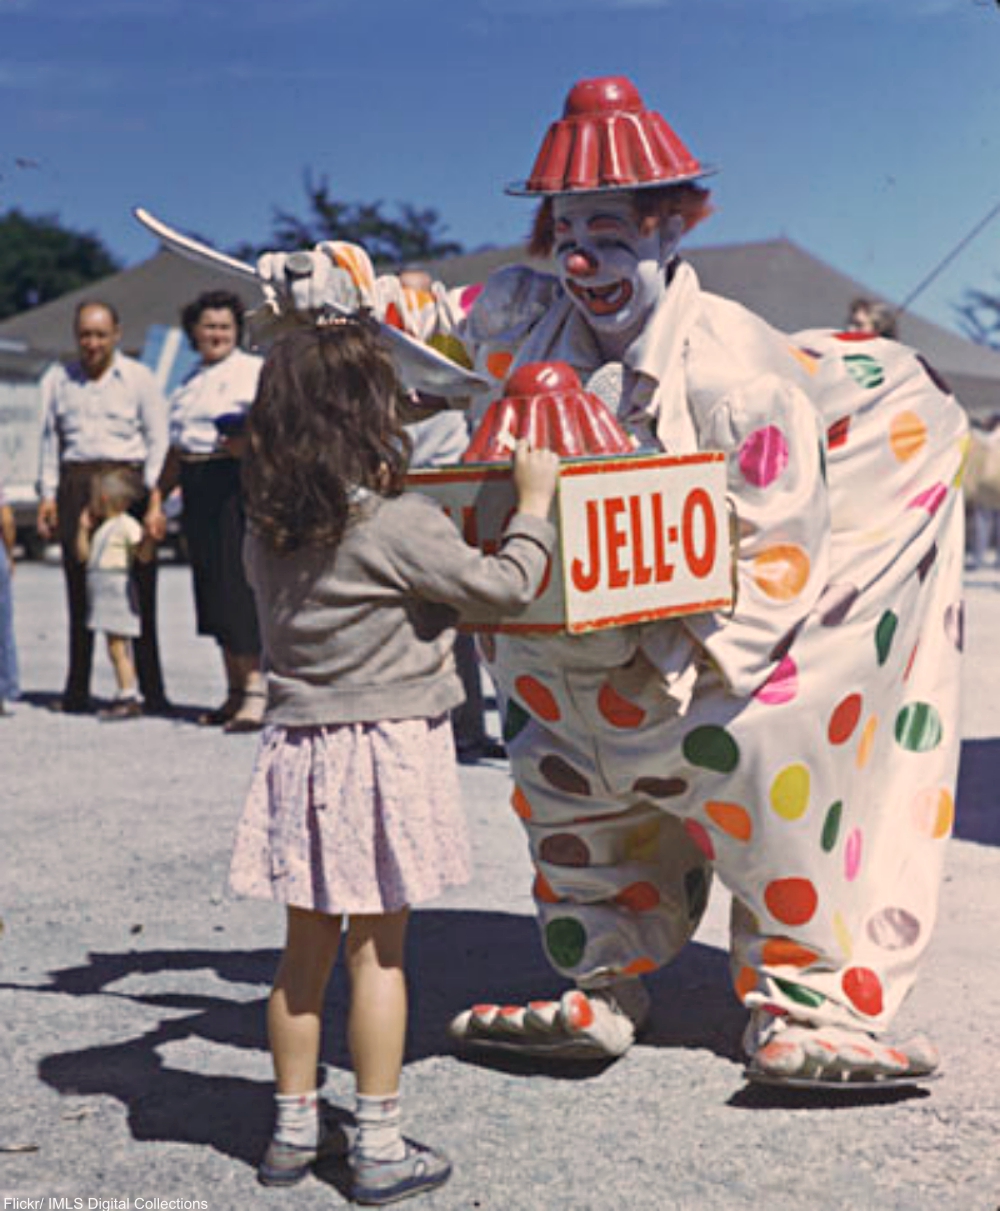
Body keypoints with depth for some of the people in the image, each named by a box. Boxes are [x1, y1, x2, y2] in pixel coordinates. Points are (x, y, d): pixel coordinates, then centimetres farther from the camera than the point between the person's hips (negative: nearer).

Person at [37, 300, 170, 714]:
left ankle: (152, 691, -2)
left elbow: (157, 440, 5)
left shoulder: (139, 378, 7)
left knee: (139, 591, -6)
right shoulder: (58, 379, 16)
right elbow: (49, 440, 18)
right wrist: (47, 495, 10)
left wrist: (151, 494, -5)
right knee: (79, 591, 1)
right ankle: (77, 690, 6)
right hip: (76, 485, 2)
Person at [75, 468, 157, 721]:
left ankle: (129, 698, -13)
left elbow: (144, 556, -14)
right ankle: (126, 696, 13)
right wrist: (83, 527, 20)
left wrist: (149, 536, -30)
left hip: (117, 589, -9)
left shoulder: (127, 524, -8)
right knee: (115, 646, 9)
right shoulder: (102, 528, 20)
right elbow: (83, 555, 24)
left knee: (117, 645, -12)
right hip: (101, 593, 9)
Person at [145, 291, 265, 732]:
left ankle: (255, 692, -10)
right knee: (212, 588, 8)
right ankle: (235, 692, 16)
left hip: (236, 484, -7)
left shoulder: (253, 370, 1)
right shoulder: (189, 383, 21)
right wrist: (157, 500, 19)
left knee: (239, 586, -12)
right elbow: (176, 449, 24)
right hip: (198, 491, 7)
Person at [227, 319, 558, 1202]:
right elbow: (505, 587, -11)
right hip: (386, 750, -6)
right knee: (378, 951, 3)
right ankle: (379, 1147, 12)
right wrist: (534, 501, 4)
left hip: (300, 747, 6)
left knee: (306, 947, 14)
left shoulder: (268, 528, 2)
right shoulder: (398, 526, -16)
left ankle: (293, 1131, 24)